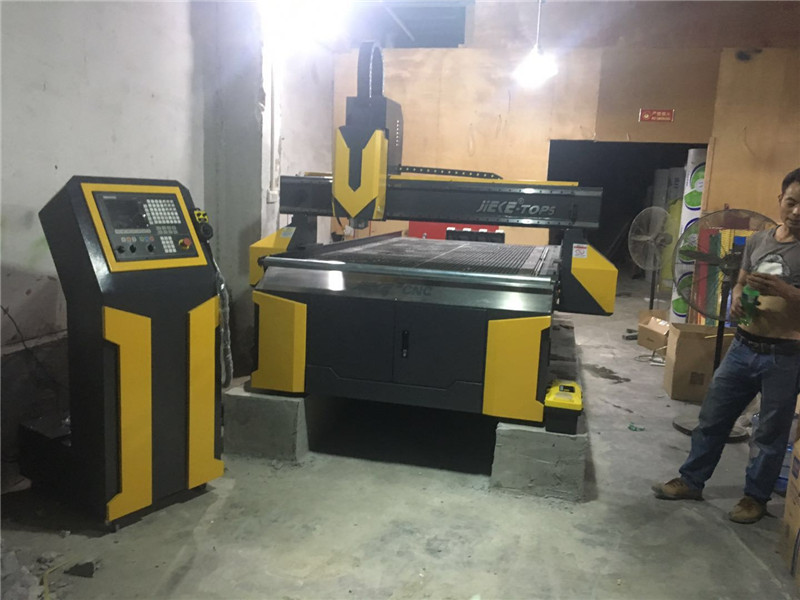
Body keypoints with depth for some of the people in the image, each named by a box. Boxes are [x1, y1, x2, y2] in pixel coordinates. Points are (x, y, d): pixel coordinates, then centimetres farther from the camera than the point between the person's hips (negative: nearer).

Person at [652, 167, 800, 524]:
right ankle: (691, 481, 27)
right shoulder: (757, 241, 6)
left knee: (771, 433, 11)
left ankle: (756, 497, 29)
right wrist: (737, 299, -5)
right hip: (743, 347, 5)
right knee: (712, 418, 11)